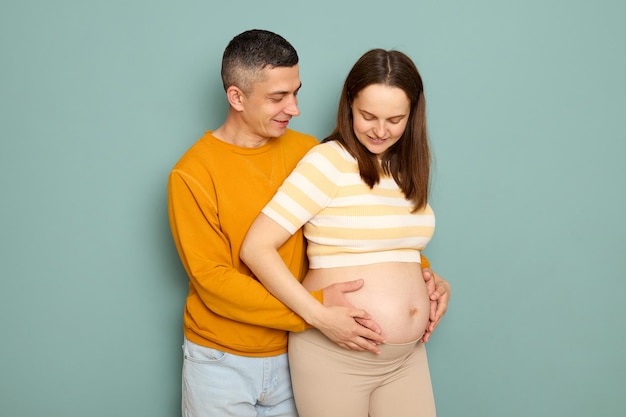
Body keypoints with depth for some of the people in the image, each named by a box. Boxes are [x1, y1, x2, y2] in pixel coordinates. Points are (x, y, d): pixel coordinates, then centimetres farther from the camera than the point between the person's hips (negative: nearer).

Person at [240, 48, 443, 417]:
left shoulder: (408, 169, 7)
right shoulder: (329, 162, -13)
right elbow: (256, 248, -18)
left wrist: (431, 282, 4)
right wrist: (322, 317, -21)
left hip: (409, 356, 6)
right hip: (334, 355, -6)